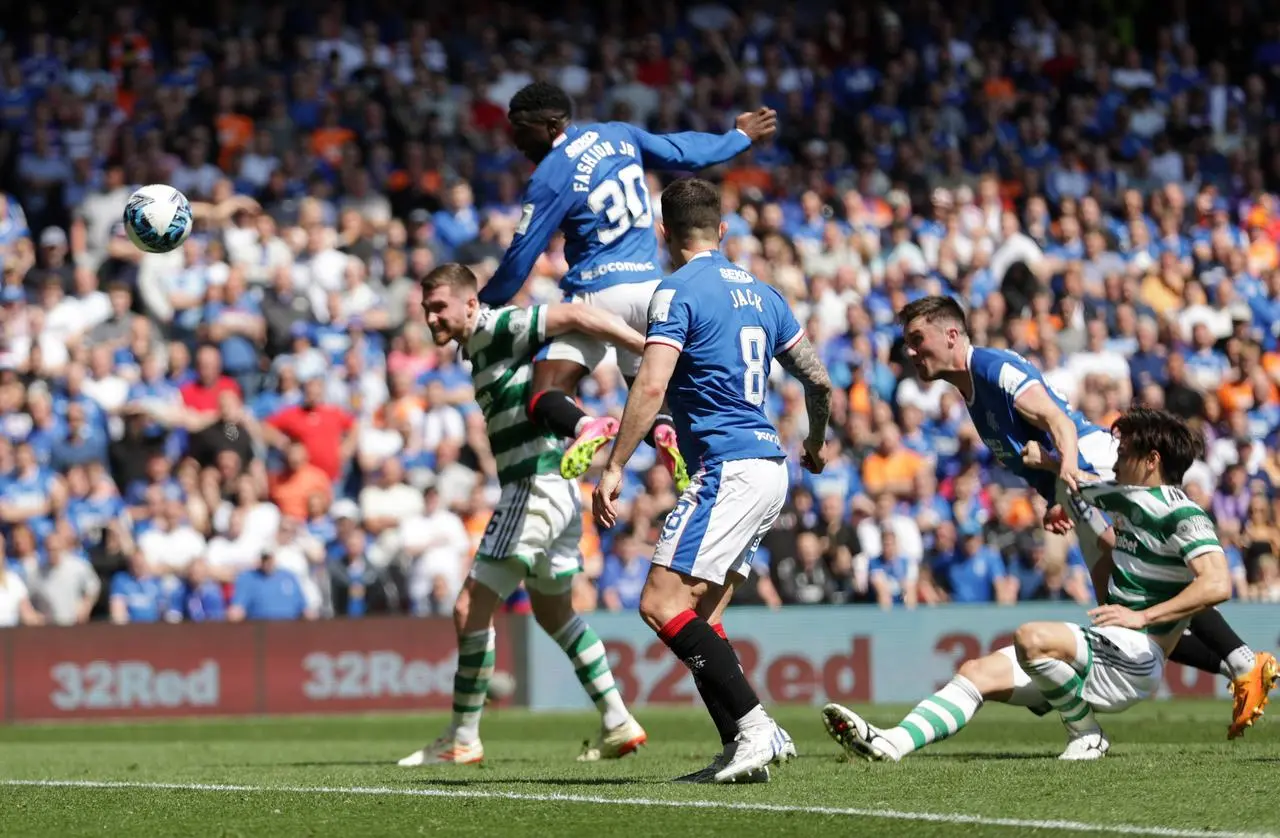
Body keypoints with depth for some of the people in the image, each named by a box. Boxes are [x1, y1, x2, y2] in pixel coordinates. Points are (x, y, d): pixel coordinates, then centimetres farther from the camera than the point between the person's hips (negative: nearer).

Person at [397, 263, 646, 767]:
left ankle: (462, 740, 0)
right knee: (553, 611, 23)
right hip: (559, 492, 11)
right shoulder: (478, 346, 16)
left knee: (471, 608, -6)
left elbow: (575, 316, -23)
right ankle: (617, 724, 25)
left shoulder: (495, 328, -13)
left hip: (537, 487, -11)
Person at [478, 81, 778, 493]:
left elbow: (520, 257, -6)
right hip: (650, 285, 6)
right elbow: (682, 152, 21)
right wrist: (740, 137, 39)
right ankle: (664, 431, -19)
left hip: (598, 292, -6)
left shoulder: (550, 177, -11)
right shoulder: (619, 134, 6)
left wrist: (482, 305, 9)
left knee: (546, 400, -9)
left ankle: (588, 427, -44)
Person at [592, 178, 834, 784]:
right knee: (697, 617, 10)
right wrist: (817, 443, 40)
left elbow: (651, 386, -19)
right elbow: (818, 380, 21)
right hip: (769, 468, 9)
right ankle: (742, 751, 1)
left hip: (727, 471, -9)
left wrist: (613, 470, -18)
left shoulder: (678, 291, -8)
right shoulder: (759, 292, 16)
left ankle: (757, 730, -20)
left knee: (662, 605, -13)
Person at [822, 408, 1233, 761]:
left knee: (1031, 637, -33)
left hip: (1136, 658, -9)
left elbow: (1217, 585, -27)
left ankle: (1087, 736, -13)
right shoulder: (1124, 497, 15)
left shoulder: (1183, 517, -13)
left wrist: (1142, 617, -26)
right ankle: (891, 743, -18)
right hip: (1101, 647, 9)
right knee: (976, 673, -2)